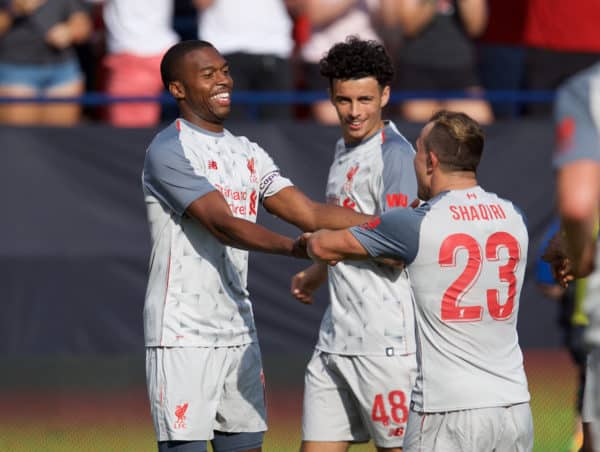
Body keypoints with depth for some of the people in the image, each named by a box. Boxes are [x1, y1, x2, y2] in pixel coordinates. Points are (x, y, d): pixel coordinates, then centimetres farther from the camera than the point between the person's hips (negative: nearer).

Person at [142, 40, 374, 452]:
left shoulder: (248, 154, 15)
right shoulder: (169, 152, -11)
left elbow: (309, 214, 9)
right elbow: (223, 224, -23)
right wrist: (296, 248, -37)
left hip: (239, 334, 8)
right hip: (183, 336, -8)